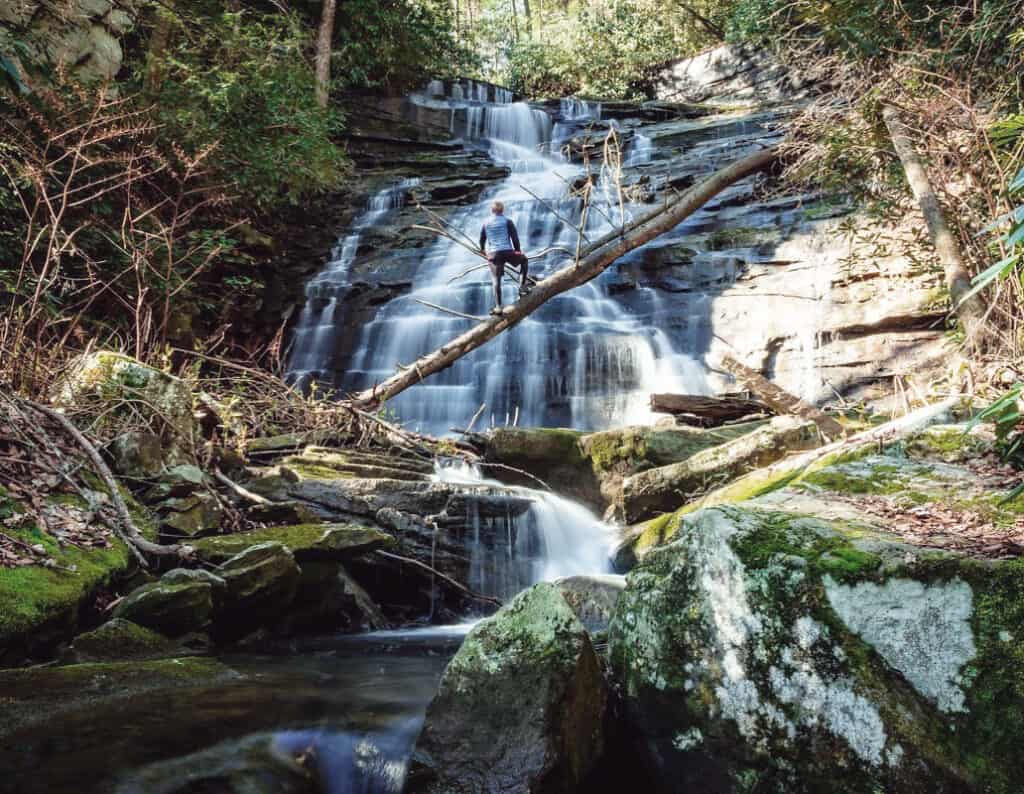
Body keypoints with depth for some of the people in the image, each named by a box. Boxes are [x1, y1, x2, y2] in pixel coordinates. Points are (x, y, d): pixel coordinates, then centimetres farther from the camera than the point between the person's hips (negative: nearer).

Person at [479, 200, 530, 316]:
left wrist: (483, 250, 36)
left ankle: (498, 307, -2)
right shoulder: (507, 222, 0)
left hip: (493, 254, 2)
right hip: (507, 252, -2)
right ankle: (522, 287, 13)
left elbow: (481, 240, 17)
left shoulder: (486, 224, 8)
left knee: (496, 280, 4)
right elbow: (515, 238, -3)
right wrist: (518, 250, 12)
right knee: (524, 260, 25)